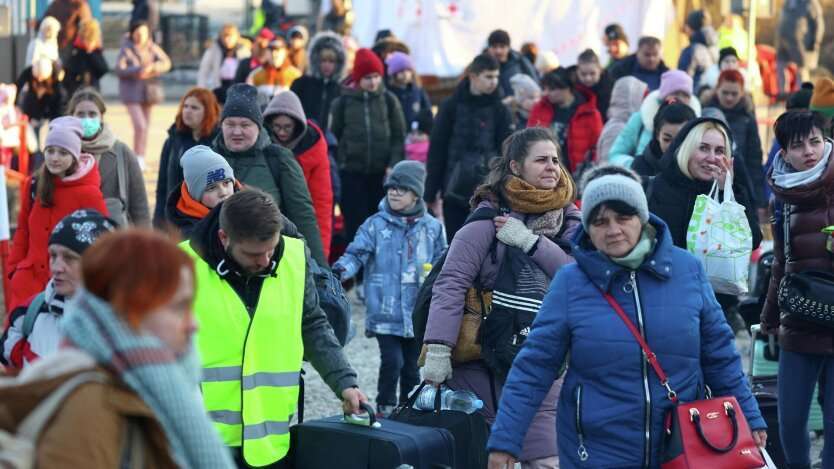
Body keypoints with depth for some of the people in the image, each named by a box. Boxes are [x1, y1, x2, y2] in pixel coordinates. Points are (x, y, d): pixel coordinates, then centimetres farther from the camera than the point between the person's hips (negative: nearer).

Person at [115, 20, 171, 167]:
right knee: (140, 126, -17)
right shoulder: (126, 49, -7)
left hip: (148, 92, 5)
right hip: (132, 91, -5)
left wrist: (153, 68, -17)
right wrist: (138, 71, -25)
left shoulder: (152, 48, 5)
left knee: (146, 126, 10)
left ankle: (141, 158, 21)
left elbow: (166, 62, 2)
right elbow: (119, 69, -14)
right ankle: (137, 159, -9)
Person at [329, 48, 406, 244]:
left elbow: (399, 136, 5)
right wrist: (336, 167, 1)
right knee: (355, 225, -2)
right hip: (352, 173, -1)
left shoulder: (389, 100, 4)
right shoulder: (342, 102, 3)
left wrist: (394, 165, -7)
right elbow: (334, 137, 7)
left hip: (382, 173, 1)